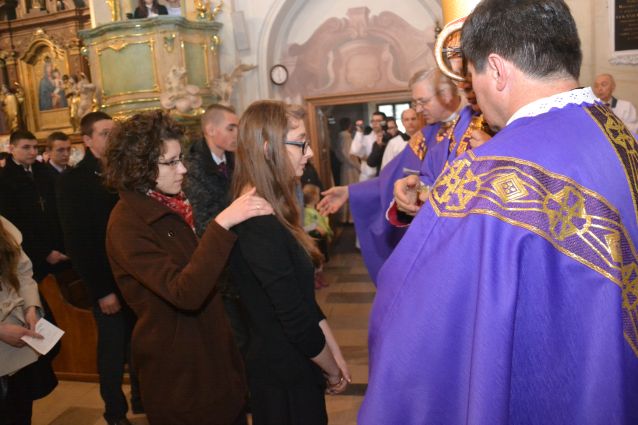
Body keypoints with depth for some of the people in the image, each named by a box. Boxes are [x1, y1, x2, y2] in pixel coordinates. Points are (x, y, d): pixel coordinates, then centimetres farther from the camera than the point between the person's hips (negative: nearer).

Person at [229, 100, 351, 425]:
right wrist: (333, 372, -8)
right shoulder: (259, 225, -27)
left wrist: (336, 354, 6)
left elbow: (303, 300, 5)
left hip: (288, 365, 9)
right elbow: (296, 320, -24)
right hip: (286, 373, -9)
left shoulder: (267, 216, 3)